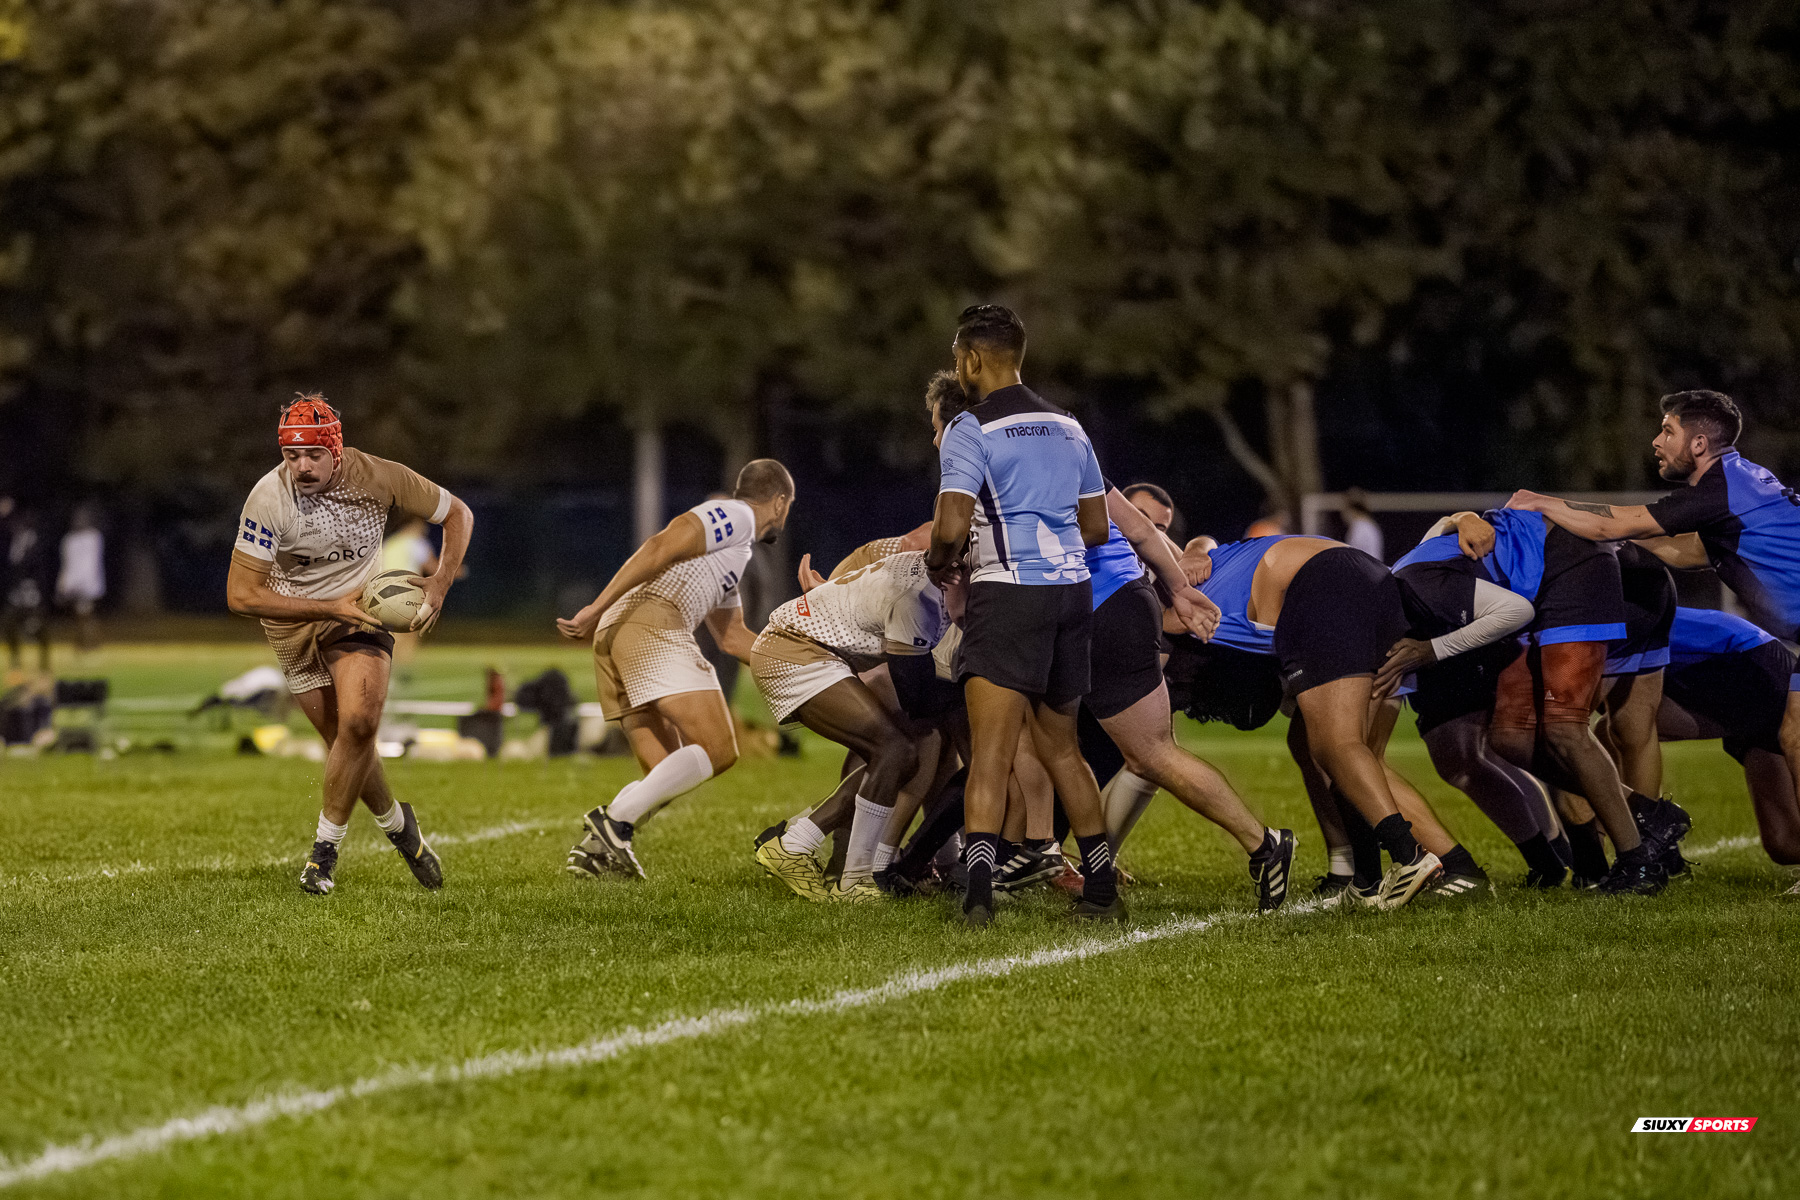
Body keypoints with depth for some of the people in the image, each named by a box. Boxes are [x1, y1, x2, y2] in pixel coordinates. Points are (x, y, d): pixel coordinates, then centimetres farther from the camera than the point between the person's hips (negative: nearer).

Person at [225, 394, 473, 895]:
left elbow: (458, 514, 0)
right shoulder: (268, 499, -23)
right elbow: (241, 595, -23)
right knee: (345, 740, 4)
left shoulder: (376, 478, -17)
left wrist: (441, 582, -12)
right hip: (294, 621, 0)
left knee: (358, 722, -23)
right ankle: (395, 822, 33)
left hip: (360, 610, 0)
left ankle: (326, 845, -9)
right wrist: (330, 607, -24)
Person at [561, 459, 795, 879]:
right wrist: (598, 609, -18)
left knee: (667, 776, 9)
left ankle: (596, 848, -9)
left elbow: (732, 638, 40)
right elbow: (660, 549, -11)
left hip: (616, 633, 10)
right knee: (717, 750, -15)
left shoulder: (733, 552, 34)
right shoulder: (735, 515, 4)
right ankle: (615, 820, -26)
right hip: (651, 618, -10)